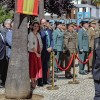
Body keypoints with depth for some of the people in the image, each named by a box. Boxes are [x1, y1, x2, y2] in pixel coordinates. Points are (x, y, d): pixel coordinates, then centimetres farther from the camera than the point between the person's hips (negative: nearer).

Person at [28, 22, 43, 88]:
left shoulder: (38, 34, 13)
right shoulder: (31, 34, -8)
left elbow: (40, 44, 13)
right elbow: (31, 45, -15)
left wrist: (40, 52, -1)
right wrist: (36, 53, -14)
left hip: (38, 53, 6)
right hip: (32, 53, -6)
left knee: (38, 67, 6)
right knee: (33, 68, -3)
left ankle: (36, 81, 14)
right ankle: (33, 83, 2)